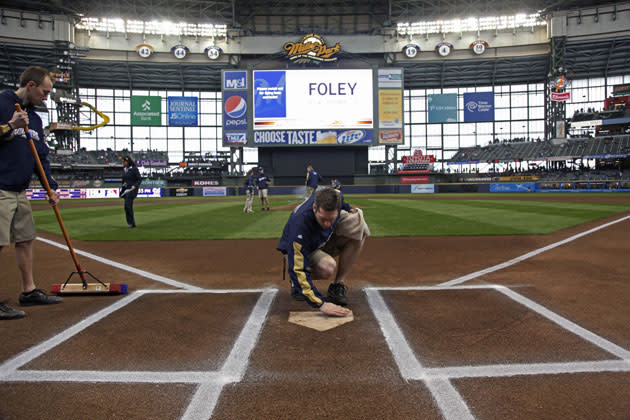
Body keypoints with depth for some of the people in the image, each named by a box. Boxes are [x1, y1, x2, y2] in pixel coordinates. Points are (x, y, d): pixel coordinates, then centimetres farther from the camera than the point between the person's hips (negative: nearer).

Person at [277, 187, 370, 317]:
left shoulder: (335, 196, -25)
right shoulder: (300, 223, -41)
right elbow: (298, 269, -40)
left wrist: (349, 209, -13)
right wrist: (321, 304, -45)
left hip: (325, 240, 6)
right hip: (297, 250, -6)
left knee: (357, 221, -21)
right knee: (328, 267, -39)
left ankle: (338, 285, -15)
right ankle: (297, 283, -3)